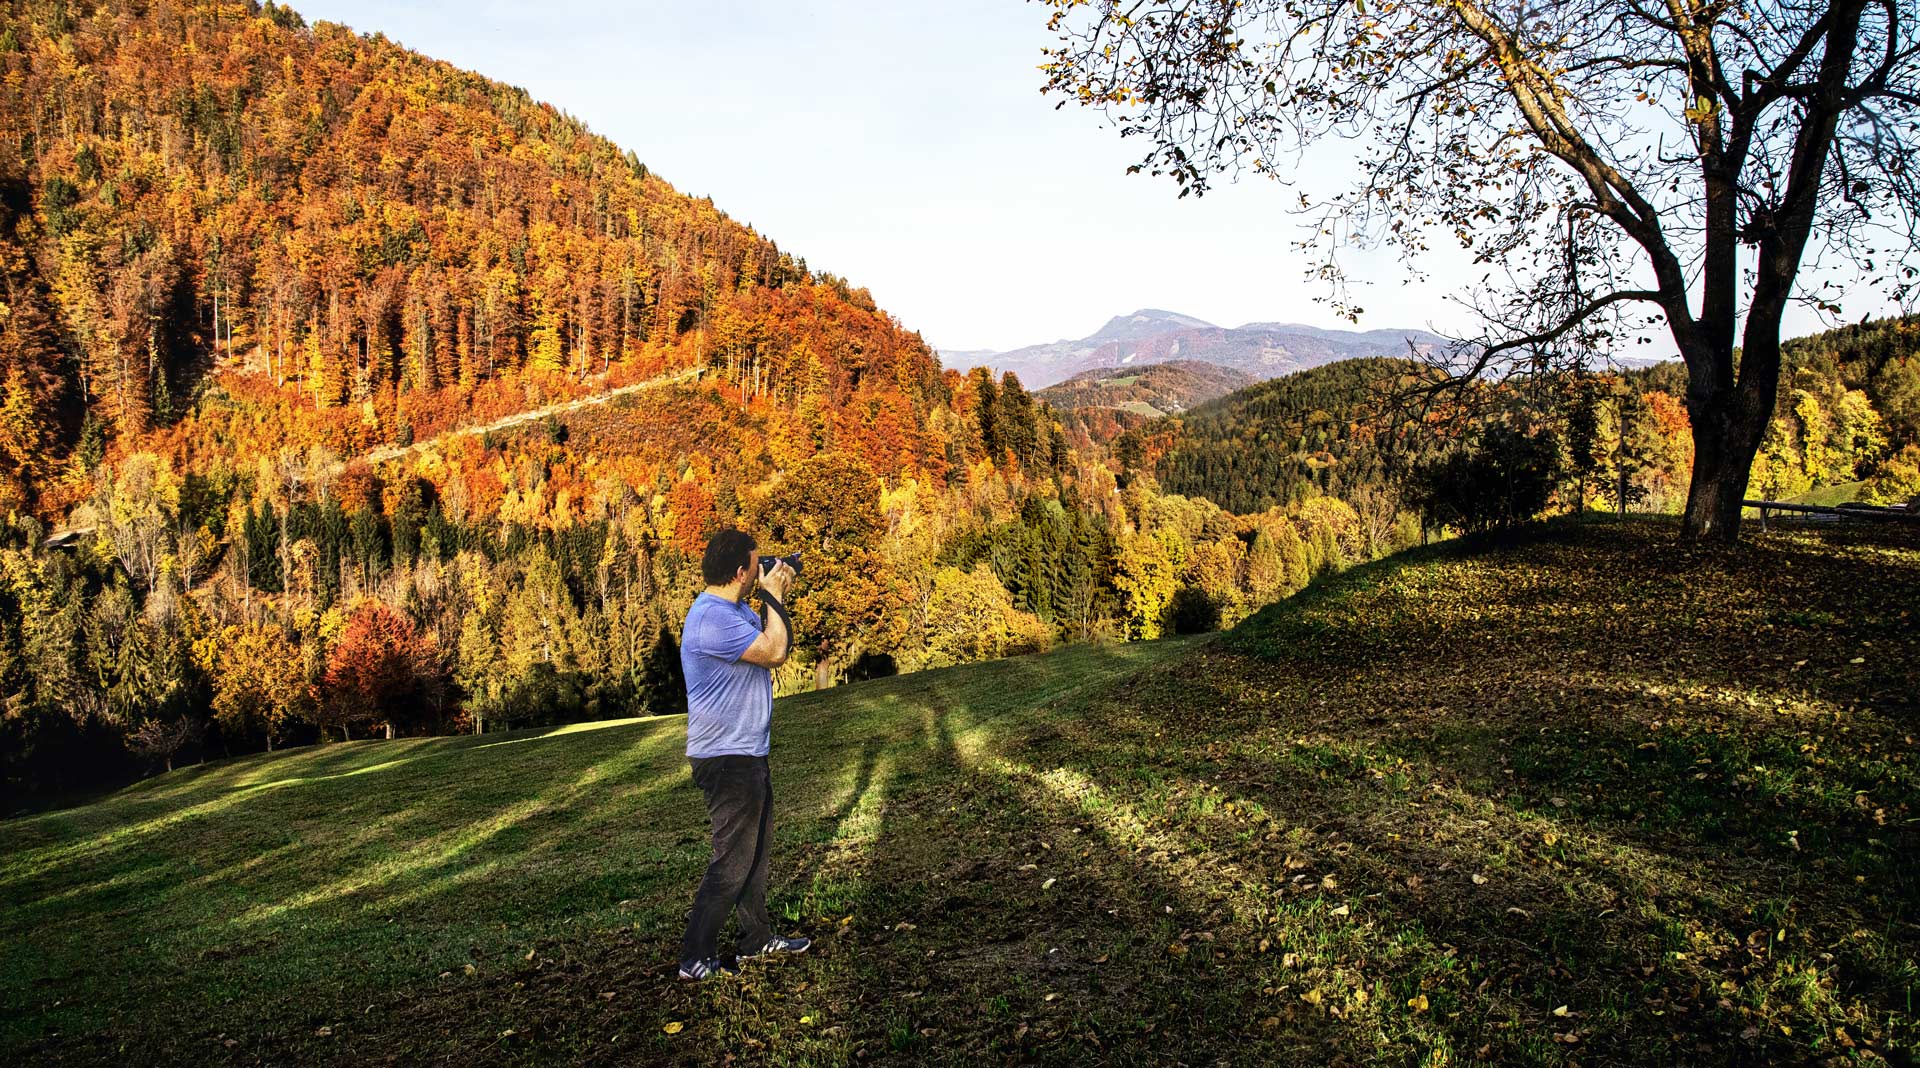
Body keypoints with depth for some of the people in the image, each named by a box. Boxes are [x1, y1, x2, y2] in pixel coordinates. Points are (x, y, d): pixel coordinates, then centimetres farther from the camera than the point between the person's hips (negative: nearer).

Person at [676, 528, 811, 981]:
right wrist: (773, 595, -13)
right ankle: (695, 958, 4)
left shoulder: (737, 611, 10)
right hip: (726, 757, -11)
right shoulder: (712, 618, -24)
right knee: (733, 859, -5)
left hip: (749, 753, 11)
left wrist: (778, 597, 3)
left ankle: (757, 939, 31)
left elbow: (782, 645, 14)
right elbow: (773, 652, -25)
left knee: (756, 848, 19)